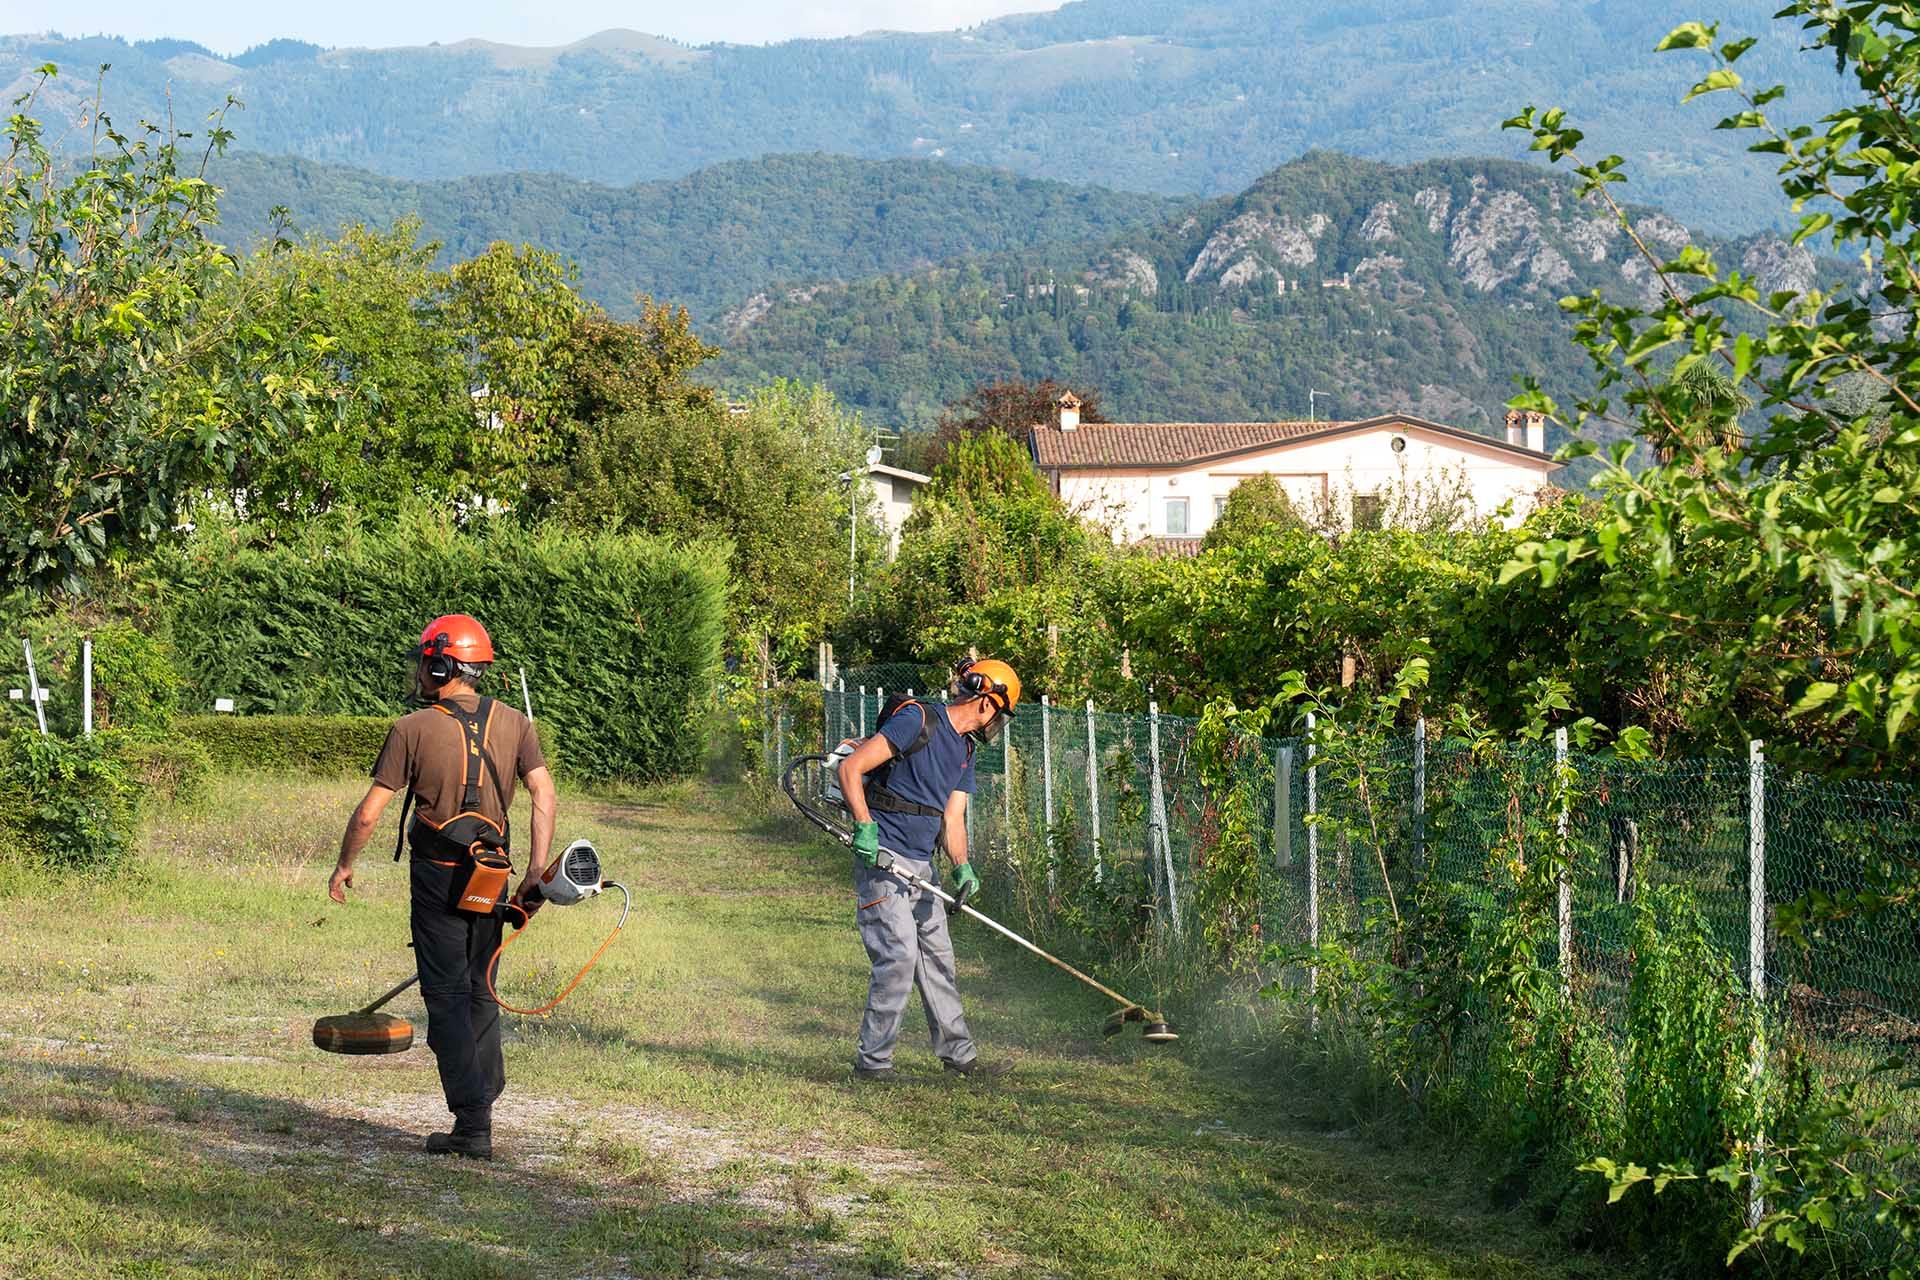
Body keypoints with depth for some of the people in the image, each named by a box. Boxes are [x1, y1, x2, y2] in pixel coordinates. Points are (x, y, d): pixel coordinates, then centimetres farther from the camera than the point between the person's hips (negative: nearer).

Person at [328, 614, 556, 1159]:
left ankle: (473, 1129, -8)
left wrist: (343, 865, 9)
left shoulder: (413, 729, -8)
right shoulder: (513, 723, 3)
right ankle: (482, 1101, 23)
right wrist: (537, 870, -3)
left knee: (448, 999, -2)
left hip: (438, 876, -4)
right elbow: (544, 793, -4)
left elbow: (369, 812, -6)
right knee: (481, 995, 17)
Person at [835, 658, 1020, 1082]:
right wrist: (865, 827, -26)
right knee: (900, 956, -13)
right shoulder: (917, 721, -13)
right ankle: (873, 1061, -5)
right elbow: (850, 768, -17)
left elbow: (952, 819, 10)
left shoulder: (965, 750, 15)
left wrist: (962, 866, -8)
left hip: (921, 866, 9)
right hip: (882, 860, -9)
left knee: (937, 956, 12)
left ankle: (958, 1051, 22)